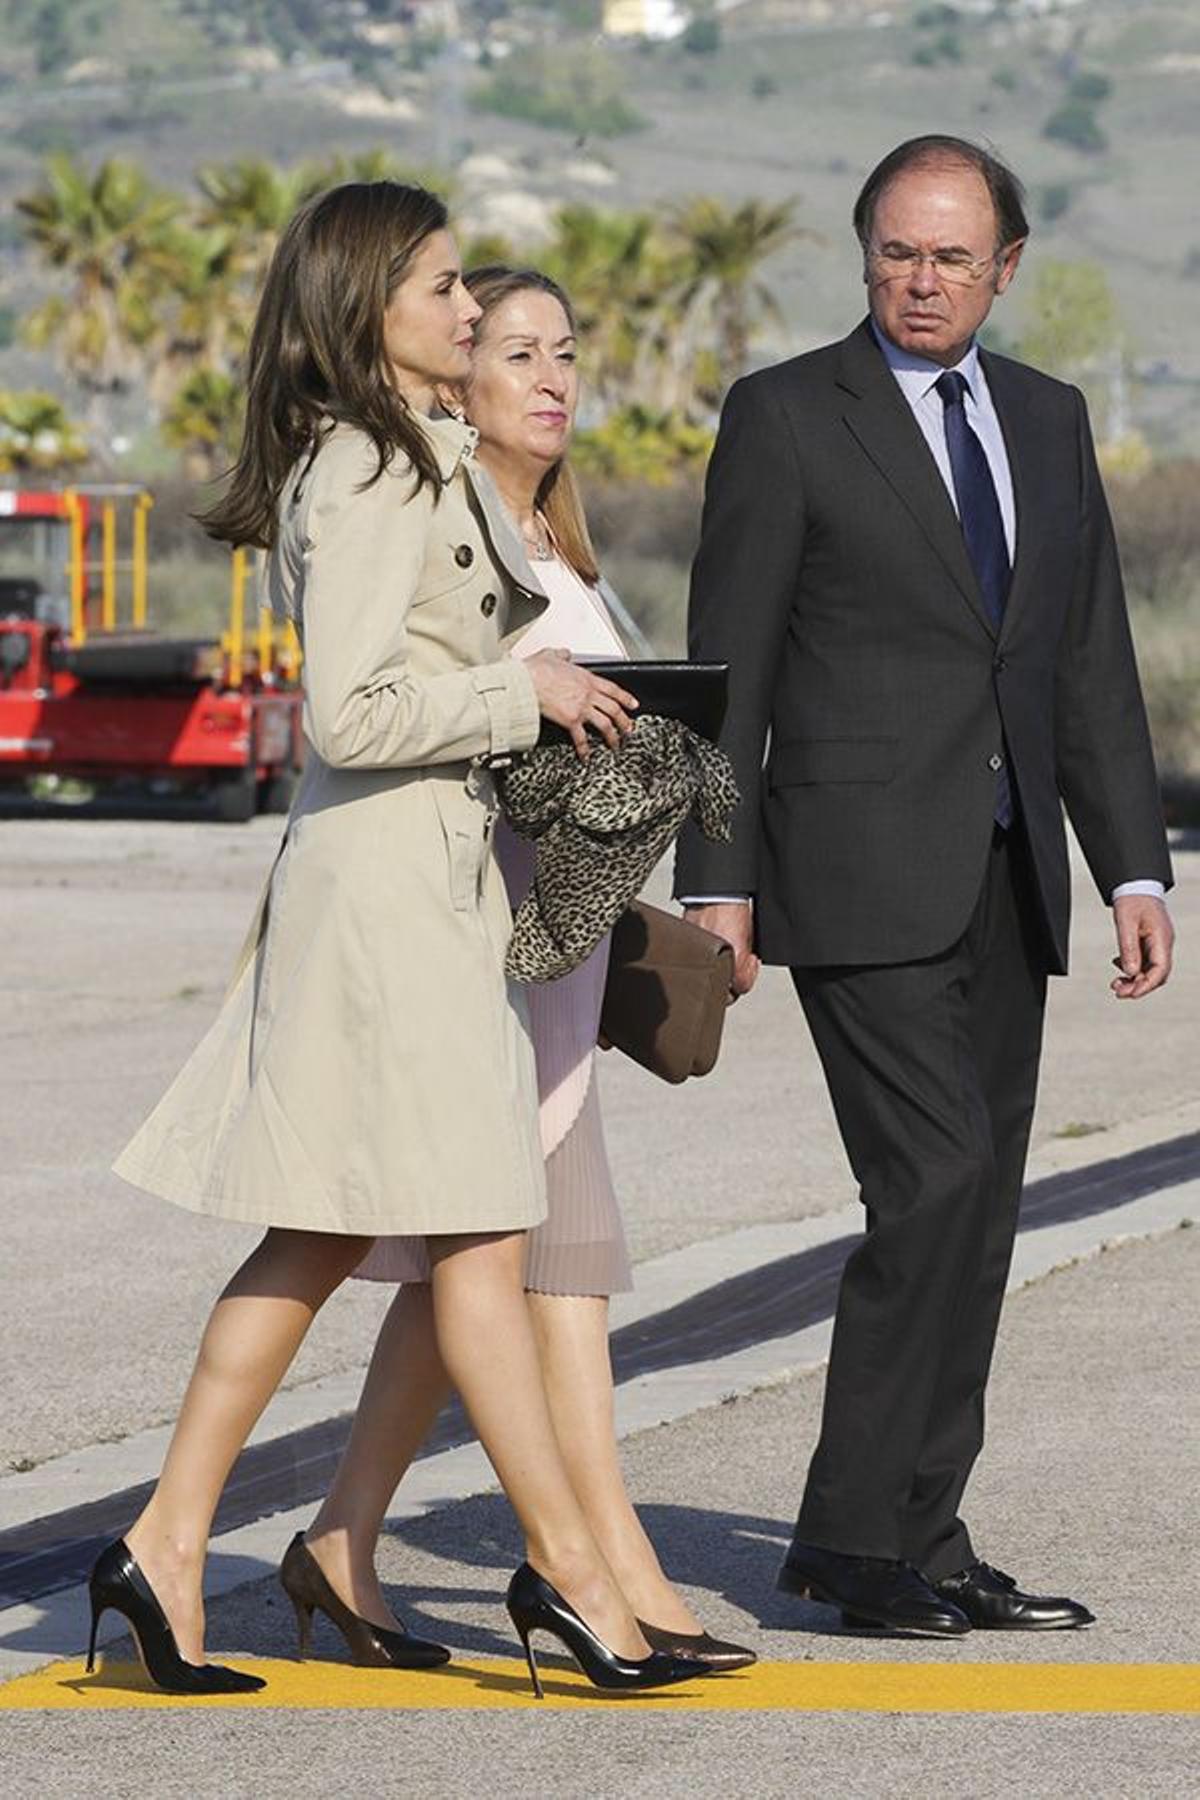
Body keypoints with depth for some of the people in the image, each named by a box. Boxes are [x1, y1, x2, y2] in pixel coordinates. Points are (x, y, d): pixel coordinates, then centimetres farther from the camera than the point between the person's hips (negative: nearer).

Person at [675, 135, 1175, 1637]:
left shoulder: (1047, 421, 15)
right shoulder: (787, 416, -2)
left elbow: (1092, 662, 15)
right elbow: (727, 668, -4)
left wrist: (1133, 867, 7)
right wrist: (716, 883, -10)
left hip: (1005, 881, 6)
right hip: (863, 876, -6)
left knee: (976, 1211, 5)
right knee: (934, 1186, -15)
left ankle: (919, 1539, 10)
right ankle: (849, 1530, -8)